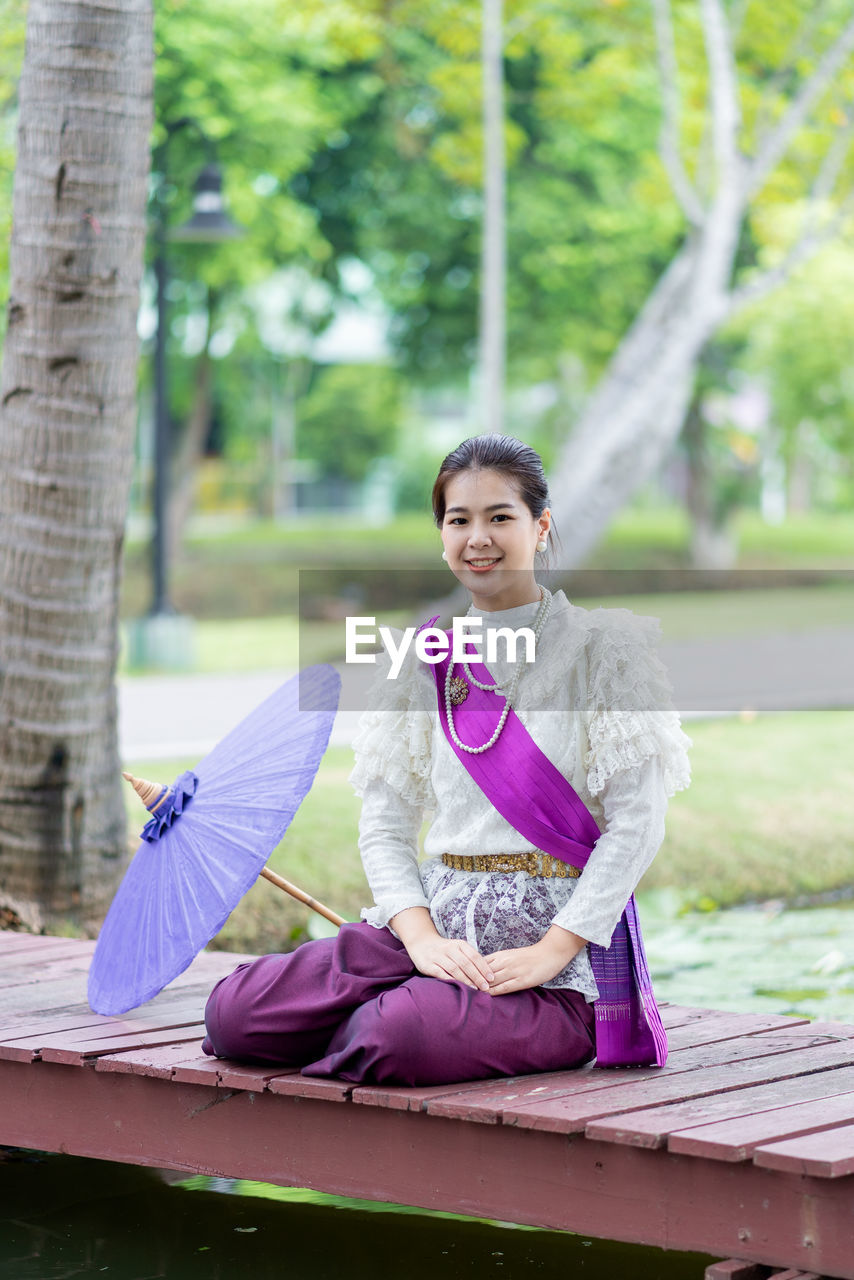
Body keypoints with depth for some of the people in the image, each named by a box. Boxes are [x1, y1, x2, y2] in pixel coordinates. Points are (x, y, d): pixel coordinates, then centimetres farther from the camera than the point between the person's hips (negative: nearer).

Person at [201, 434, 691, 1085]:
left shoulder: (602, 643, -1)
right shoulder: (421, 659, 11)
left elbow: (637, 823, -7)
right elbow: (385, 828, 9)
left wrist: (550, 952, -16)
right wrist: (424, 940, -10)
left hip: (563, 940, -4)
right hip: (438, 918, 5)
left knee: (403, 1037, -35)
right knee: (232, 1012, -17)